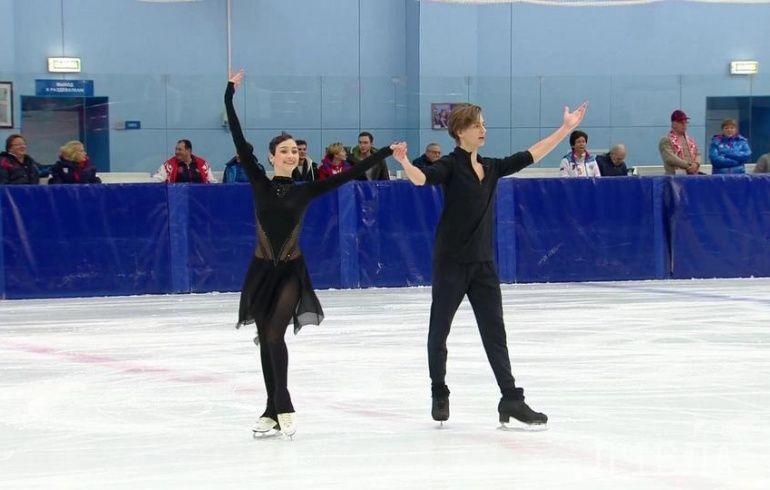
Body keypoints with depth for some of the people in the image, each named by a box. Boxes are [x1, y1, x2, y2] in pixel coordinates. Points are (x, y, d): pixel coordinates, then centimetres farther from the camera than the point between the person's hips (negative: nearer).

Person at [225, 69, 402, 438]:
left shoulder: (305, 191, 2)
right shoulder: (259, 184, 0)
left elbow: (350, 174, 0)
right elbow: (240, 142, -4)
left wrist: (388, 153, -3)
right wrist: (230, 93, -8)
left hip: (291, 271, -1)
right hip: (261, 270, 1)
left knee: (274, 334, -18)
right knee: (266, 340, 5)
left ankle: (281, 408, -11)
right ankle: (275, 411, 15)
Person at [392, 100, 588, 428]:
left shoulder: (491, 168, 10)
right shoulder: (450, 166, -8)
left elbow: (530, 156, 15)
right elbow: (422, 178, -27)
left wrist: (566, 129, 15)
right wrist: (404, 163, -48)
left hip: (483, 262, 5)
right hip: (451, 261, -5)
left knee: (494, 332, 2)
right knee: (440, 328, 5)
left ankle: (511, 400, 1)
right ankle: (439, 395, 19)